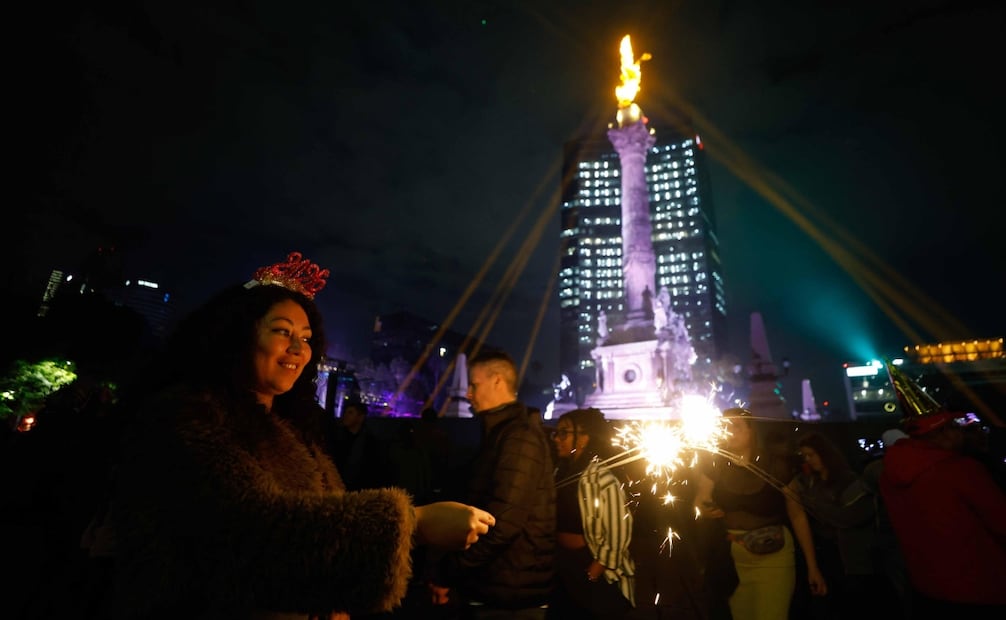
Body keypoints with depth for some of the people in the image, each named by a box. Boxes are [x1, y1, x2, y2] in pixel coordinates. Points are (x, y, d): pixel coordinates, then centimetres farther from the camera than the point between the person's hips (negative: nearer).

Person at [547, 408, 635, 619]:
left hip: (596, 579, -6)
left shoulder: (603, 479, -18)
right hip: (561, 571, 6)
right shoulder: (560, 474, 2)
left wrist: (589, 578, -15)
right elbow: (552, 524, 7)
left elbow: (616, 539, -18)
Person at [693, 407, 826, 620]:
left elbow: (797, 516, 1)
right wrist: (703, 511, -32)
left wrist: (812, 566, 3)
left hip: (773, 559, -1)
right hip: (730, 558, 2)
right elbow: (698, 505, -8)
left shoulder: (776, 467, -6)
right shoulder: (713, 466, -4)